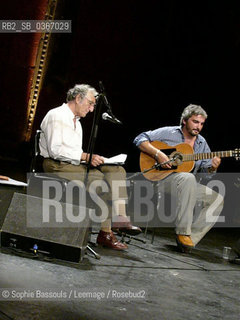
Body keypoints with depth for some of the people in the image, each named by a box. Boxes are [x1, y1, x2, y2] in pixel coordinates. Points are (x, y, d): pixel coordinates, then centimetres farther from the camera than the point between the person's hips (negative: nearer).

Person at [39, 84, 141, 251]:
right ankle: (105, 233, -17)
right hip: (57, 167, -9)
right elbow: (55, 150, -18)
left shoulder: (77, 123, 24)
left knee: (117, 170, -11)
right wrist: (85, 156, -21)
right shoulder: (56, 116, -5)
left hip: (75, 165, 9)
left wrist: (91, 159, 3)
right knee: (103, 181, -26)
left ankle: (120, 218, -23)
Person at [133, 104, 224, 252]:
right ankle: (183, 232, -32)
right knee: (188, 178, -38)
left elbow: (206, 170, 14)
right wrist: (158, 154, -19)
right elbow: (140, 139, -4)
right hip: (164, 178, -6)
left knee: (217, 199, -13)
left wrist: (212, 168, -11)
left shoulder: (202, 143, 16)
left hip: (189, 185, 6)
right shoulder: (168, 132, 1)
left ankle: (192, 236, -10)